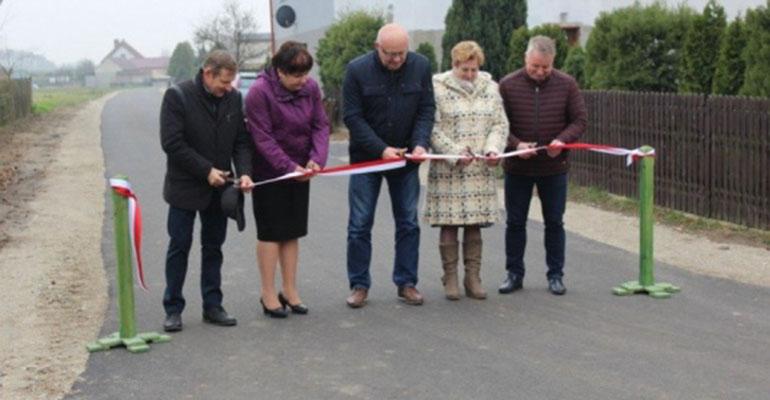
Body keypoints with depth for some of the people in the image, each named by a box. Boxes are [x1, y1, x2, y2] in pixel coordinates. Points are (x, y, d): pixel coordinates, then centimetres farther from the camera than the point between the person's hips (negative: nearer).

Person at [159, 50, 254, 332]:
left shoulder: (233, 98, 2)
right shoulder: (177, 96, -13)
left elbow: (241, 141, 5)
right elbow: (172, 143, -17)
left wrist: (244, 171, -12)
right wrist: (206, 170, -18)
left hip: (218, 188, 5)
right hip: (185, 187, -4)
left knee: (213, 247, 11)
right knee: (179, 247, 3)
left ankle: (212, 306, 19)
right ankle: (173, 309, 11)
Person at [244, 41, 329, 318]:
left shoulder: (310, 88, -3)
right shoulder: (260, 92, -19)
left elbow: (321, 126, -2)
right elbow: (263, 138, -20)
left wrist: (316, 158, -17)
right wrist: (289, 167, -24)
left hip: (299, 171, 5)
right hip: (268, 172, -5)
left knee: (292, 232, 10)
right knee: (271, 232, 0)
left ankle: (290, 291, 18)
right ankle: (268, 294, 9)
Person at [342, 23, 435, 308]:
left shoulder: (421, 66, -6)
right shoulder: (357, 70, -13)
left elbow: (426, 110, -2)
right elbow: (352, 117, -13)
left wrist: (420, 143, -18)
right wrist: (381, 149, -21)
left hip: (405, 158, 2)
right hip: (366, 157, -2)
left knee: (408, 223, 7)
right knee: (360, 225, 2)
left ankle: (406, 283, 18)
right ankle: (359, 285, 13)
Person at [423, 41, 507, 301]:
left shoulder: (490, 87, 11)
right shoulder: (438, 88, -3)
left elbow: (500, 124, 11)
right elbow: (432, 128, -8)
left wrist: (493, 147, -7)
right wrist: (455, 152, -16)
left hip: (480, 171, 4)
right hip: (448, 171, -3)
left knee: (475, 224, 6)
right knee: (449, 224, 0)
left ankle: (473, 278, 15)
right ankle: (450, 279, 11)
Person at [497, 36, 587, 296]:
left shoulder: (566, 85, -4)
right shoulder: (508, 85, -6)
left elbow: (579, 121, -1)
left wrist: (562, 140, -20)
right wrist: (516, 144, -21)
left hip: (554, 167, 0)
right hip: (517, 167, 0)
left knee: (554, 222, 8)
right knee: (515, 222, 8)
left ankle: (555, 275, 20)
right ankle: (514, 274, 20)